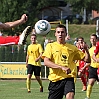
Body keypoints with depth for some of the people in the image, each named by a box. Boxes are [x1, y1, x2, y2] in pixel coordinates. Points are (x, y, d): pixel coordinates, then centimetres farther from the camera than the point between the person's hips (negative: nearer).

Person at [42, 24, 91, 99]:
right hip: (55, 78, 0)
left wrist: (86, 49, -6)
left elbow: (87, 60, 14)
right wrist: (62, 67, -21)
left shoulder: (72, 48, 12)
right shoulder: (50, 46, 6)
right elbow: (46, 62, -9)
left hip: (68, 78, 0)